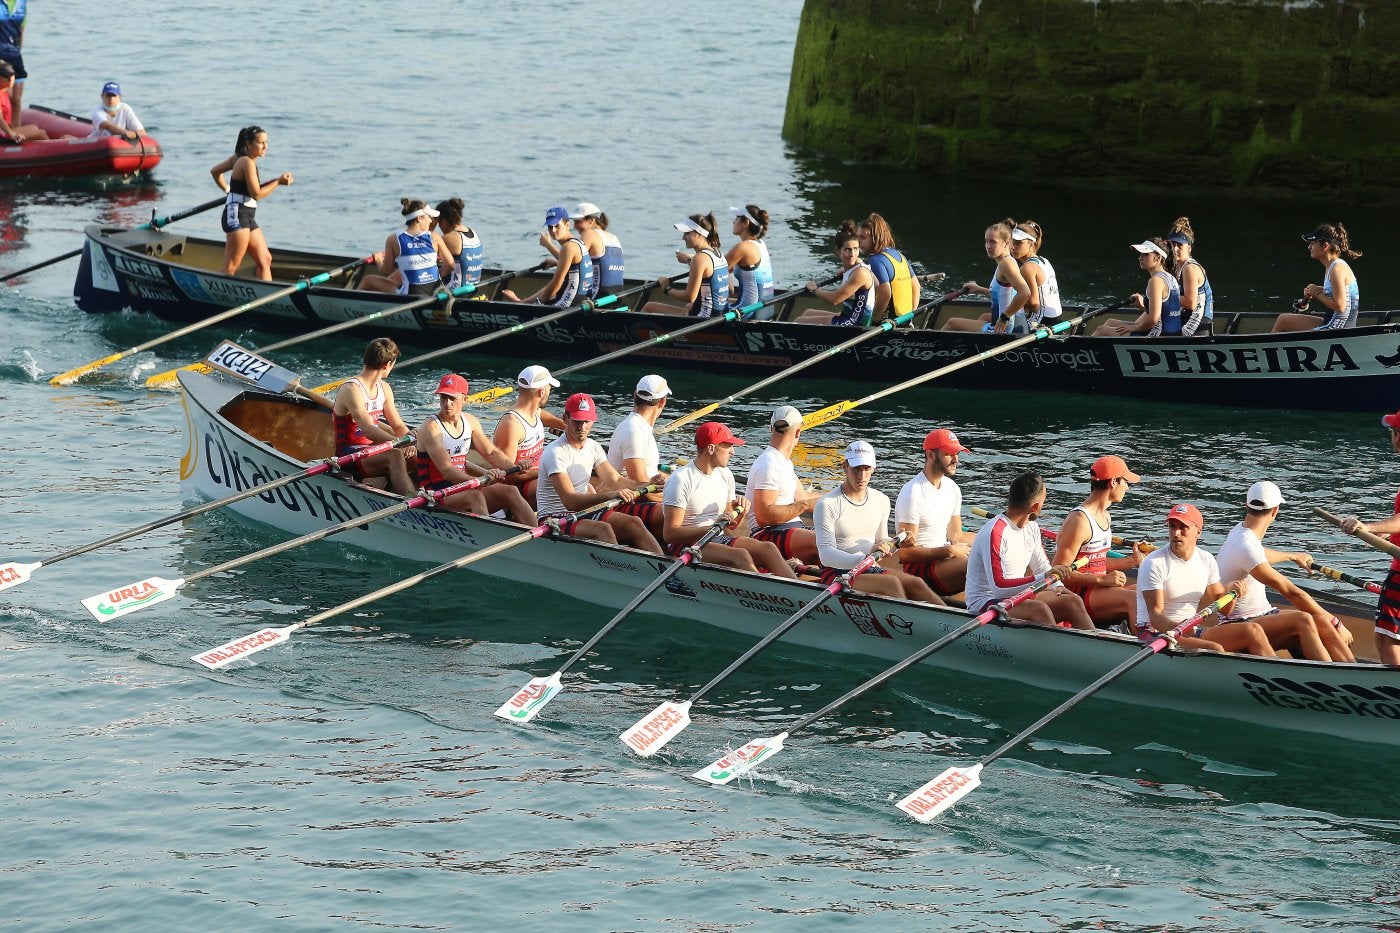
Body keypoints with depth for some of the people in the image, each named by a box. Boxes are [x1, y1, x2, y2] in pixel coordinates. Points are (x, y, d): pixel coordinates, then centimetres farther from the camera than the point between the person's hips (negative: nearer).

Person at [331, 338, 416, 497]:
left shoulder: (384, 389, 13)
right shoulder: (352, 390, -16)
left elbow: (398, 426, 11)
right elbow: (368, 430, -29)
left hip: (373, 451, 9)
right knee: (395, 455, -34)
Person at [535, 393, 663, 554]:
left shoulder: (592, 447, 8)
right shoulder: (556, 453, -19)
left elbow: (615, 481, 8)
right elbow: (570, 502, -28)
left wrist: (648, 485, -10)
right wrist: (610, 495, -39)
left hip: (584, 512, 7)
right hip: (555, 519, -7)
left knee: (633, 523, -15)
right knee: (603, 529, -33)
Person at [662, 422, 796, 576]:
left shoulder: (725, 475, 12)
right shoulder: (682, 480, -12)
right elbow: (670, 534, -17)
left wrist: (739, 511, -4)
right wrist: (714, 528, -25)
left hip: (718, 540, 7)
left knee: (767, 548, -19)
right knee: (740, 555, -32)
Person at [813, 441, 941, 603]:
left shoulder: (881, 501, 11)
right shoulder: (827, 505, -10)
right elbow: (826, 555, -19)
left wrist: (896, 544, -1)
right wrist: (865, 558, -33)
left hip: (871, 570, 7)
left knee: (915, 584, -20)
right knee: (891, 583, -30)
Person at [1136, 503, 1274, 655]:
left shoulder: (1207, 561, 8)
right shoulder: (1153, 564, -11)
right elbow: (1155, 615, -18)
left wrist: (1229, 590, -6)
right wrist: (1178, 628, -39)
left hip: (1192, 631, 7)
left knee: (1252, 631, -13)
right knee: (1214, 649, -32)